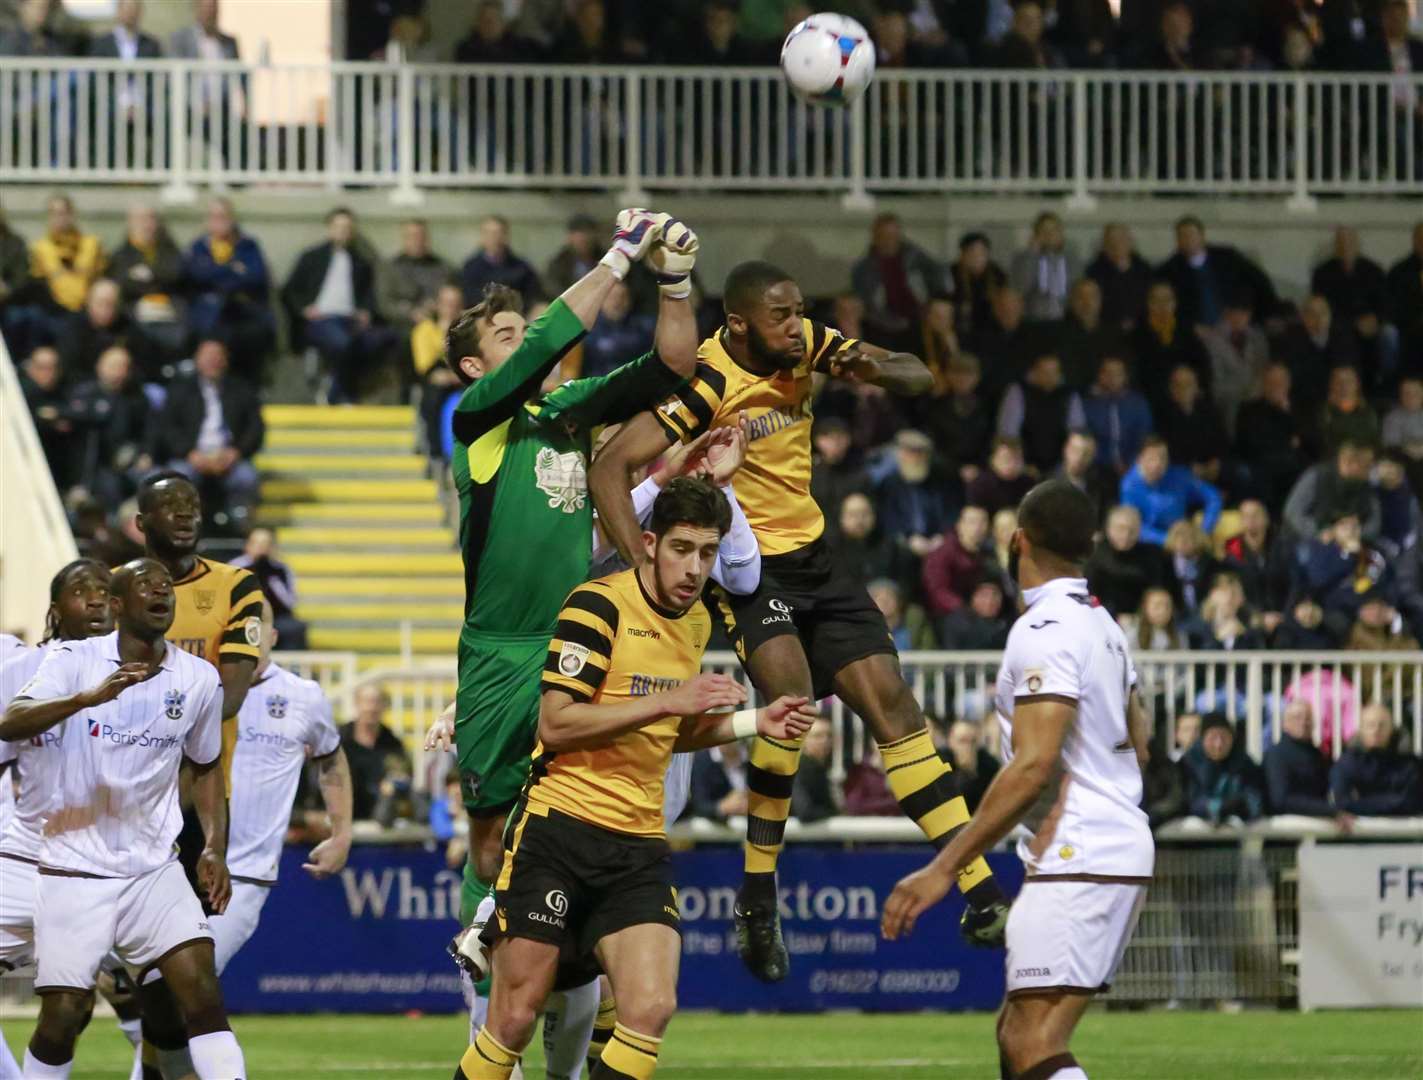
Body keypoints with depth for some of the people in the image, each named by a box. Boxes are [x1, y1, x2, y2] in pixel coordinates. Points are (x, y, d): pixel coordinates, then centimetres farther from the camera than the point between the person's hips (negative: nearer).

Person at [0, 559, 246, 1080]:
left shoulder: (199, 679, 3)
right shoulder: (76, 660, -7)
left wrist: (214, 849, 5)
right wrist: (88, 697, -38)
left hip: (155, 868, 3)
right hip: (75, 868, -3)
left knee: (203, 993, -13)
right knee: (64, 1015, -5)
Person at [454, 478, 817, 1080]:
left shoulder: (698, 621, 13)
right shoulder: (599, 606, -10)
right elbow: (555, 724, -18)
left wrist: (755, 722, 14)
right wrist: (667, 701, -21)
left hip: (638, 847, 6)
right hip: (558, 827, -6)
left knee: (651, 1010, -13)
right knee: (515, 1019, -6)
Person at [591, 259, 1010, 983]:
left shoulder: (807, 347, -3)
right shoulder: (708, 385, -22)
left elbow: (918, 376, 6)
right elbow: (610, 468, -26)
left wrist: (877, 371, -18)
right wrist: (642, 565, -37)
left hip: (810, 557, 7)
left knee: (891, 700, 1)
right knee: (791, 691, -29)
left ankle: (982, 896, 2)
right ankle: (757, 897, -15)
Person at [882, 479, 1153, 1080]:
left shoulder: (1043, 631, -15)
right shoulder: (1103, 626, 15)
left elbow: (1033, 766, -23)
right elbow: (1138, 744, 25)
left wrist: (945, 868, -21)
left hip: (1078, 861, -10)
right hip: (1122, 846, 10)